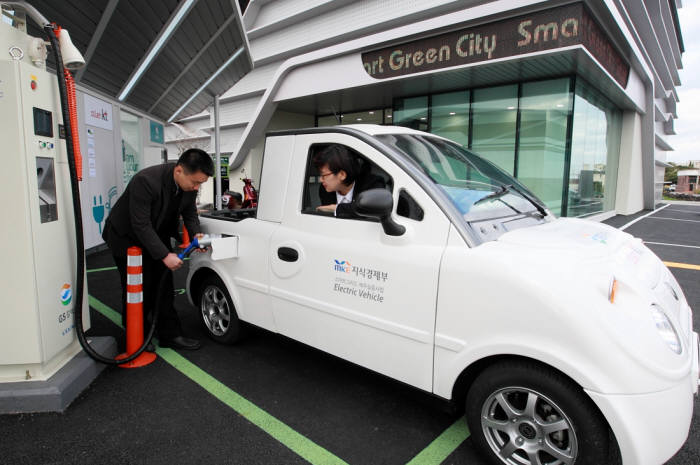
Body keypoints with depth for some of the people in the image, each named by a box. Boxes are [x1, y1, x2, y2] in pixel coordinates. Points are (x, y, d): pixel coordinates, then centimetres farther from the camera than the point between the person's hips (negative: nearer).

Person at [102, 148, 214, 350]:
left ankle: (170, 335, 13)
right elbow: (140, 225, -33)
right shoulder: (145, 180, -36)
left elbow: (190, 212, 0)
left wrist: (196, 234, -19)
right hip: (127, 238, -5)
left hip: (156, 235, 6)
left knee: (163, 286, 5)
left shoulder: (189, 183, -16)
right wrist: (165, 255, -35)